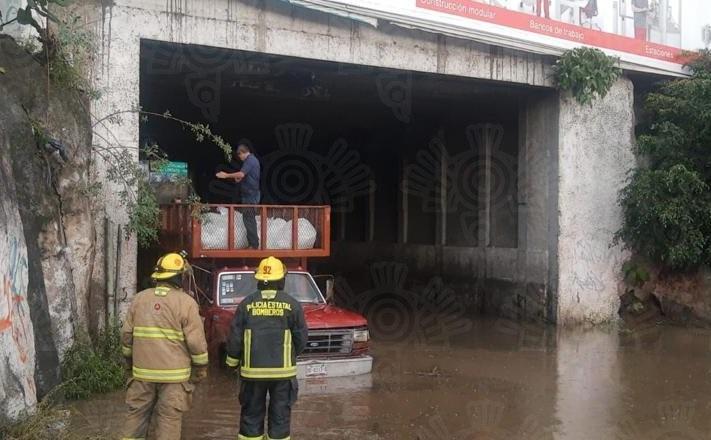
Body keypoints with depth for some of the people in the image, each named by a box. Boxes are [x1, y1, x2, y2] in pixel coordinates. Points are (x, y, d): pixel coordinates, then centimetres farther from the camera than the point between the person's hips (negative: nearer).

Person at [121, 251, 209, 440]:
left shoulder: (140, 298, 4)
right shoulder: (186, 302, -9)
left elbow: (126, 334, 7)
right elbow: (196, 341, -10)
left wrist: (130, 360, 21)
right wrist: (201, 368, 2)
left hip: (143, 372, 4)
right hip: (174, 375, -4)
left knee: (137, 414, 15)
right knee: (169, 419, 2)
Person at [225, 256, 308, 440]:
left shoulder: (247, 303, -2)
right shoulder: (292, 304, -5)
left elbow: (235, 337, 0)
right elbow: (301, 338, -1)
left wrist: (232, 361, 15)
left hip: (252, 370, 1)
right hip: (283, 370, -1)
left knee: (251, 415, 12)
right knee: (280, 416, 8)